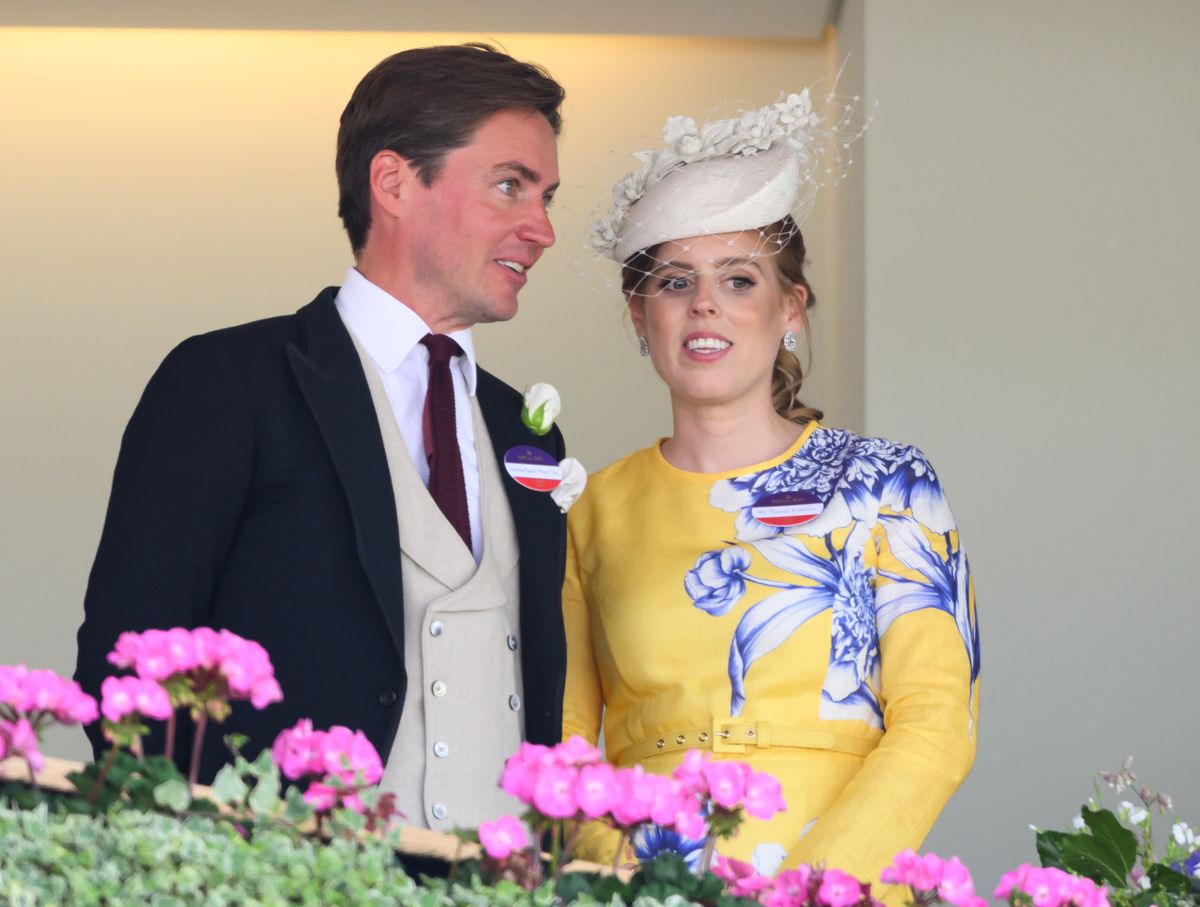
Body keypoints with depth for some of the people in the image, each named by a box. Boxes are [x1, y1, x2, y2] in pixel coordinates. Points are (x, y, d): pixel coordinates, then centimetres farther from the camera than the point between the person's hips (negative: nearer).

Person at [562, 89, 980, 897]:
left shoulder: (886, 485, 6)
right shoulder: (596, 510, 12)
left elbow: (937, 725, -1)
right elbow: (562, 739, 12)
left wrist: (805, 883, -12)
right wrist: (622, 877, -5)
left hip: (840, 886, -2)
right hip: (644, 892, 2)